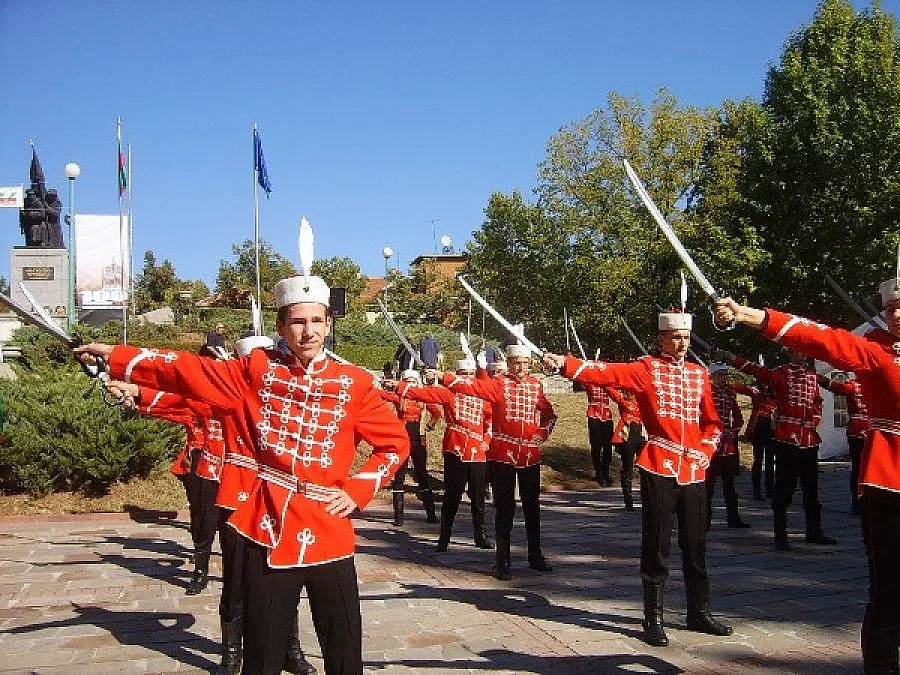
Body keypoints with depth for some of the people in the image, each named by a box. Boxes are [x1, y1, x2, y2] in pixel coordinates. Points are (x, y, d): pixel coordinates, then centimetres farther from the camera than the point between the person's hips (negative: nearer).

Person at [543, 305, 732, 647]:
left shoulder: (699, 373, 13)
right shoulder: (647, 368, -1)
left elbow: (712, 422, 20)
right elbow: (607, 372, -17)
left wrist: (705, 451, 2)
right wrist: (564, 363, -32)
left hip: (693, 472, 5)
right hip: (659, 470, -5)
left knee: (695, 546, 12)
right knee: (656, 547, 1)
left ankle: (699, 613, 26)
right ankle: (654, 619, 11)